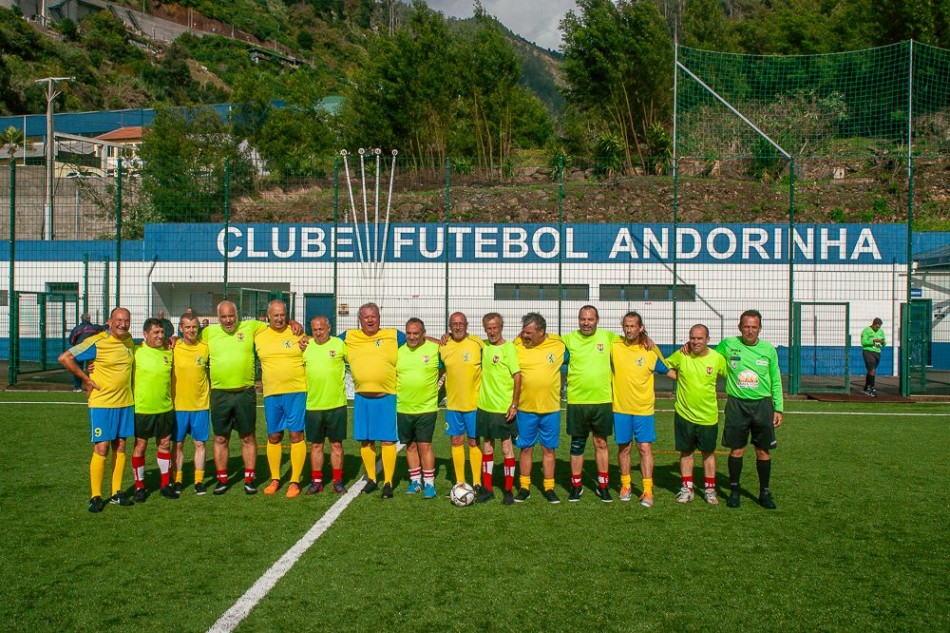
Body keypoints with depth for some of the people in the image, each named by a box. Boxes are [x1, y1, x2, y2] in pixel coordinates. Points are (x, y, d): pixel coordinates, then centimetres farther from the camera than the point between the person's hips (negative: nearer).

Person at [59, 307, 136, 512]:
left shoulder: (129, 340, 6)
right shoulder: (97, 342, -13)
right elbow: (65, 358, -14)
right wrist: (86, 379, -11)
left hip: (125, 403, 6)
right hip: (102, 403, -5)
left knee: (120, 446, 9)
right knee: (101, 448, -4)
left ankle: (116, 493, 17)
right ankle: (96, 497, 6)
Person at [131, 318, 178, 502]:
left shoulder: (169, 352, 6)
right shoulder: (136, 351, -7)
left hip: (166, 408, 4)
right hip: (142, 408, -4)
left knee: (165, 444, 11)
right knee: (140, 445, 4)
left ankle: (166, 484, 22)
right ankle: (139, 486, 17)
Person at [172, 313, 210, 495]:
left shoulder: (206, 347, -1)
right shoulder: (173, 347, -4)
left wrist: (212, 392, 6)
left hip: (201, 405, 0)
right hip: (178, 405, 0)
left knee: (200, 443, 5)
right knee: (178, 444, 8)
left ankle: (199, 480, 14)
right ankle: (177, 480, 19)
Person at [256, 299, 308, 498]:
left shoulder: (296, 333, 2)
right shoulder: (259, 337, 6)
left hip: (296, 392, -3)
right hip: (271, 394, 3)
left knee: (296, 435, -2)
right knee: (273, 436, 11)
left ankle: (295, 481, 6)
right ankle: (275, 479, 24)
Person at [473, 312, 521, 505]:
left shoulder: (508, 348, -11)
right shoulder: (483, 345, 6)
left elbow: (517, 377, -13)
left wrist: (514, 404, -16)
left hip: (503, 408, -6)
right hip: (484, 406, 6)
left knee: (507, 447, 3)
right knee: (487, 446, 12)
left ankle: (509, 490, 13)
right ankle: (487, 489, 21)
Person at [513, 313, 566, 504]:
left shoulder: (558, 346, -3)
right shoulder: (517, 347, -6)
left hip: (551, 409, 0)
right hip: (525, 409, 0)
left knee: (548, 450, 10)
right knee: (526, 448, 9)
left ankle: (549, 488, 21)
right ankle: (524, 487, 22)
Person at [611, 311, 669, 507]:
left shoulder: (651, 351, -3)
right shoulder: (615, 347, -4)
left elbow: (667, 371, 10)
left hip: (644, 409, -1)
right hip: (620, 408, 1)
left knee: (645, 448, -3)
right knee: (623, 448, 11)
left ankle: (647, 491, 3)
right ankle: (625, 485, 25)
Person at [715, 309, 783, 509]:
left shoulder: (769, 350, 3)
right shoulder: (727, 345, -1)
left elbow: (776, 382, 10)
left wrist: (778, 409, 7)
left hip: (762, 404, 1)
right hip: (736, 404, -1)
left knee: (763, 450, 5)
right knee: (736, 450, 3)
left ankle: (764, 493, 19)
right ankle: (734, 491, 17)